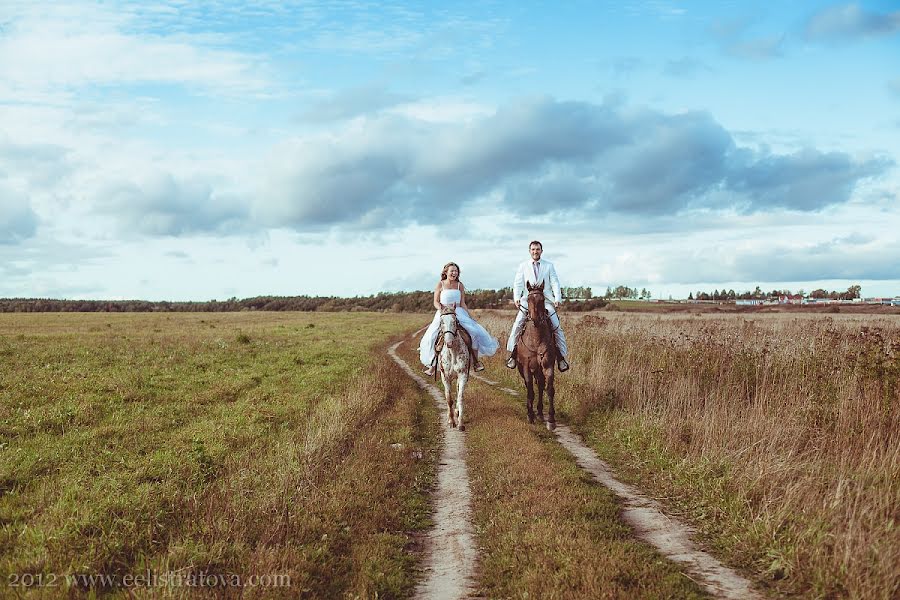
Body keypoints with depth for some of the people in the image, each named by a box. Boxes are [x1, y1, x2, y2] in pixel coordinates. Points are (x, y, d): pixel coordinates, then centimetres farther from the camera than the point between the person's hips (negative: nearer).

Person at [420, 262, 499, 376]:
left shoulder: (460, 285, 9)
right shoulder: (440, 285, 2)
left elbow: (463, 304, 10)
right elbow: (436, 302, 1)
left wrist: (470, 317, 3)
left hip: (459, 313, 2)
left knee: (474, 332, -15)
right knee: (433, 337, -18)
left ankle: (476, 361, -3)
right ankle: (432, 364, -3)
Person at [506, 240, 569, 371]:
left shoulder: (549, 266, 11)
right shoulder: (523, 266, 12)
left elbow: (555, 283, 5)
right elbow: (518, 284, 5)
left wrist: (557, 299, -10)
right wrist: (516, 298, -13)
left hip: (546, 300, 0)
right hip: (527, 301, 0)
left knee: (557, 327, -9)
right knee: (517, 325, -15)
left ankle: (561, 357, 0)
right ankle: (513, 353, -6)